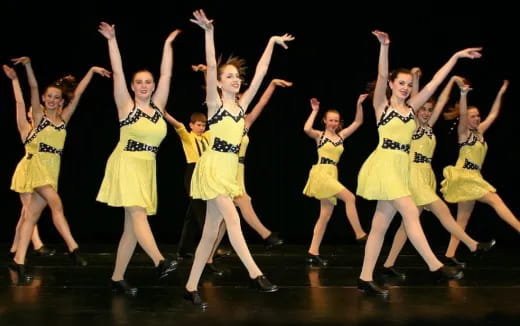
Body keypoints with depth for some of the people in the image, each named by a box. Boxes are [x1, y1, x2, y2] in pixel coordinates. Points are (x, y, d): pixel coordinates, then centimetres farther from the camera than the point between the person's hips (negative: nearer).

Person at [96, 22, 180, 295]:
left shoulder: (158, 106, 10)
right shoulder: (126, 105, -1)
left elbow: (167, 74, 10)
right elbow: (117, 72, -6)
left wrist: (168, 44, 13)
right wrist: (112, 41, -8)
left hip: (147, 168, 5)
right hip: (126, 165, -5)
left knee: (132, 226, 4)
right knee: (138, 214, -19)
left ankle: (117, 278, 9)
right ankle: (160, 262, -34)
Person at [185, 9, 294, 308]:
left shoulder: (242, 105, 11)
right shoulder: (215, 104, -3)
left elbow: (260, 75, 11)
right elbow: (211, 68, -15)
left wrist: (271, 43, 12)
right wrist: (209, 33, -23)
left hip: (230, 170, 6)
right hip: (213, 168, -6)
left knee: (211, 230, 7)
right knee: (233, 219, -16)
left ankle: (191, 287, 13)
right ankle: (255, 274, -16)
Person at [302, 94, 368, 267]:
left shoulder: (341, 136, 15)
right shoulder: (319, 135, 1)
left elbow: (358, 122, 12)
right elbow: (306, 129, -21)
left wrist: (359, 104, 2)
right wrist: (314, 111, -13)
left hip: (332, 175, 7)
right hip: (321, 173, -7)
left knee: (325, 215, 4)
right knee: (350, 197, -18)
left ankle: (313, 252, 7)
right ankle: (360, 235, -11)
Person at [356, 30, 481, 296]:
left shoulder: (411, 108, 14)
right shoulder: (382, 105, 1)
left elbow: (434, 84, 11)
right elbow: (381, 76, -14)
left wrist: (456, 57, 9)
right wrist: (384, 46, -28)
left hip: (400, 168, 6)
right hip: (384, 165, -6)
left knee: (380, 225, 5)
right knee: (410, 212, -12)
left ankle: (365, 279, 8)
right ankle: (434, 265, -6)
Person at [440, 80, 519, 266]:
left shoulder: (479, 132, 16)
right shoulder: (464, 132, -3)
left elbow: (493, 114, 23)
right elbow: (462, 114, -21)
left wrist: (500, 93, 23)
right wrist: (464, 94, -34)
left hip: (473, 177, 8)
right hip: (463, 175, -8)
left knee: (463, 218, 4)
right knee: (495, 200, -14)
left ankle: (450, 254, 4)